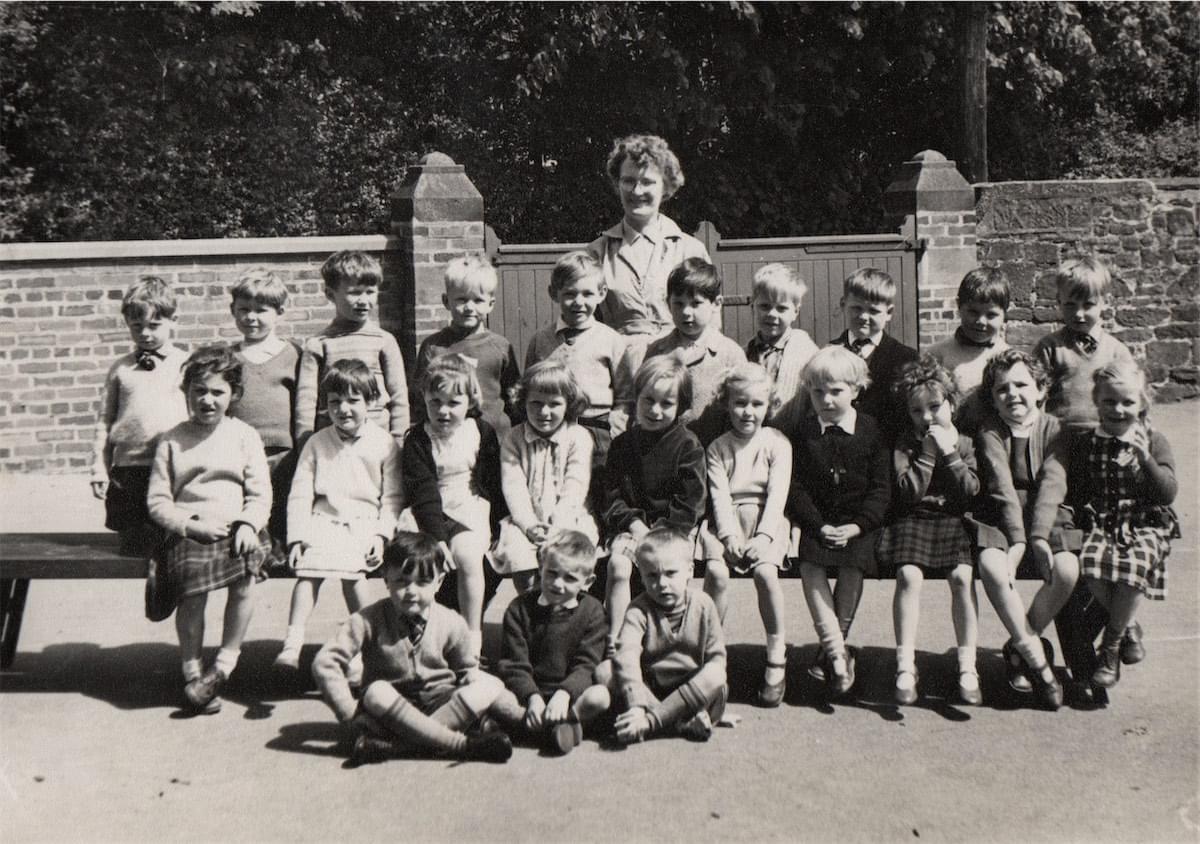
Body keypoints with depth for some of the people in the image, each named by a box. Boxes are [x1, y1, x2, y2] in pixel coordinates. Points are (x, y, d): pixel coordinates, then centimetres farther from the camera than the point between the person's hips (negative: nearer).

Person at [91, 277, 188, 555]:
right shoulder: (120, 368, 10)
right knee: (134, 545, 8)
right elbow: (105, 421, 11)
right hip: (128, 467, 2)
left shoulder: (187, 364, 3)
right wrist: (99, 469, 5)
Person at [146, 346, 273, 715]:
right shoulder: (172, 440, 11)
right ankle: (192, 670, -4)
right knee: (192, 589, -26)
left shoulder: (245, 436, 11)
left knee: (245, 578, -29)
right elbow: (158, 501, 7)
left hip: (237, 528, 0)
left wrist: (248, 525, -14)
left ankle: (225, 662, -10)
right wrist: (193, 525, -10)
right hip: (189, 530, 0)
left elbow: (260, 494, 6)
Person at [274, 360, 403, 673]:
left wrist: (382, 535, -8)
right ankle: (292, 642, -23)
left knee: (352, 570, -25)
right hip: (323, 519, 2)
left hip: (364, 522, -2)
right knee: (309, 569, -22)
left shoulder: (384, 443, 6)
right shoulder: (317, 442, 11)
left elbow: (392, 496, 5)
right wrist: (297, 538, -3)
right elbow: (299, 495, 8)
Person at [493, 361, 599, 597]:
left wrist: (556, 526, -19)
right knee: (515, 550, -27)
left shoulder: (579, 437, 1)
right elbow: (513, 486, -4)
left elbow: (574, 488, -7)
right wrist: (529, 525, -18)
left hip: (568, 519, -1)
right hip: (526, 520, 1)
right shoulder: (514, 438, 5)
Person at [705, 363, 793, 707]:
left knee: (765, 571, -29)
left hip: (767, 522, -2)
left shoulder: (777, 443, 6)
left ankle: (777, 656, -15)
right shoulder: (717, 447, 10)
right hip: (729, 523, 2)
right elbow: (719, 495, -1)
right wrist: (729, 535, -16)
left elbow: (777, 493, -3)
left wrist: (763, 535, -17)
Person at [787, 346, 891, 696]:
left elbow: (881, 487, 0)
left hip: (860, 521, -1)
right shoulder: (804, 433, 4)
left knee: (852, 566, -25)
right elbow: (797, 487, 1)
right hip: (817, 520, 1)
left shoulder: (870, 431, 1)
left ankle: (831, 647, -9)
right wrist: (819, 525, -13)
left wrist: (857, 525, -14)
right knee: (810, 565, -24)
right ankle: (838, 652, -21)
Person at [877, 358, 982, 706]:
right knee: (909, 576, -26)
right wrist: (928, 452, -9)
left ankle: (967, 667, -17)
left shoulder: (964, 444, 12)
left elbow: (971, 492, -1)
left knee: (962, 576, -25)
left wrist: (949, 453, -7)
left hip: (954, 523, 1)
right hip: (913, 521, -1)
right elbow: (908, 492, -8)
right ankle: (905, 665, -19)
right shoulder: (905, 445, 7)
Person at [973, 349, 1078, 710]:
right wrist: (1017, 538, -24)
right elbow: (1003, 489, -11)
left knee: (1067, 569, -28)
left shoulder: (1054, 429, 5)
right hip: (1000, 518, -1)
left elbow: (1052, 486, -9)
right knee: (991, 564, -32)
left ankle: (1019, 646, -4)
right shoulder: (988, 433, 2)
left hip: (1047, 518, 2)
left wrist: (1037, 536, -23)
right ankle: (1036, 656, -19)